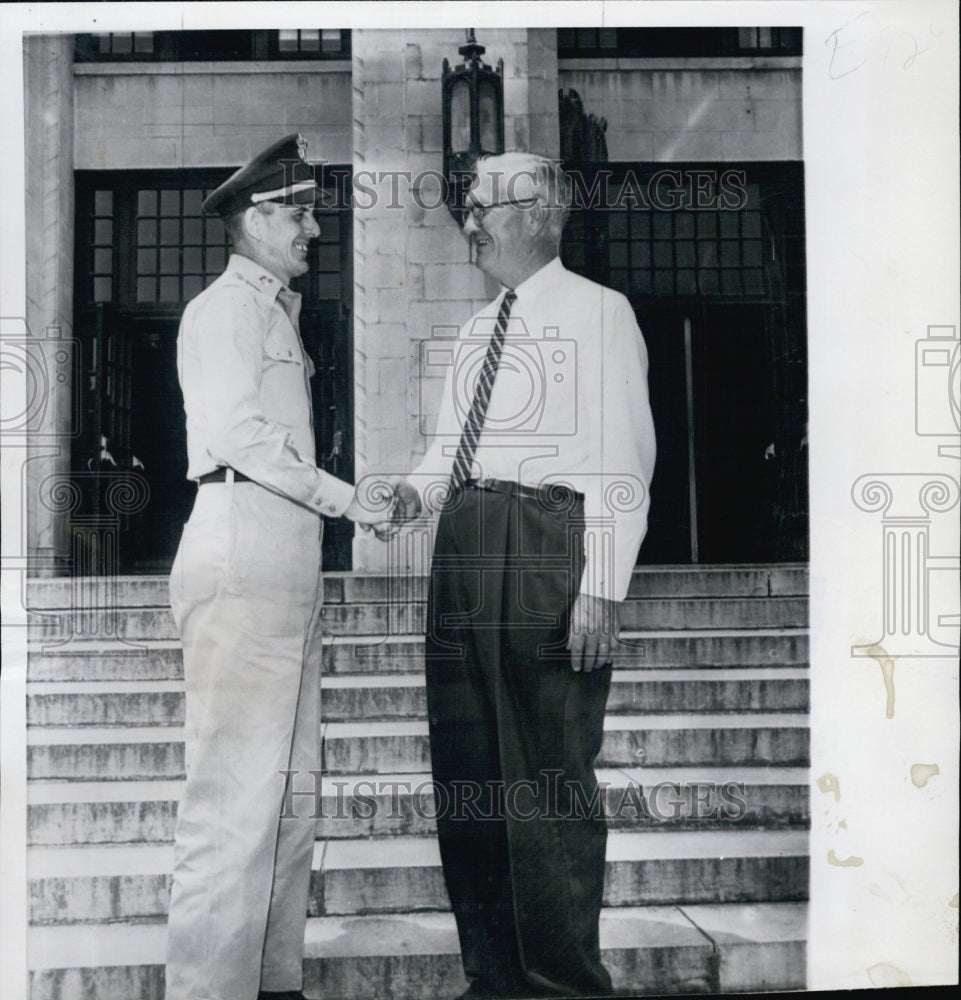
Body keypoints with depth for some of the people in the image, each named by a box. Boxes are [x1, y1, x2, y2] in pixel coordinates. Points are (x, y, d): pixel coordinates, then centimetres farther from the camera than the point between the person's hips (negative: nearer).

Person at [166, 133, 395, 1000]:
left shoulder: (277, 312, 26)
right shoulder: (227, 307, -2)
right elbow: (237, 431, -15)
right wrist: (345, 498, -12)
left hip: (291, 557, 10)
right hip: (241, 547, -9)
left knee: (292, 782, 10)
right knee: (237, 784, -9)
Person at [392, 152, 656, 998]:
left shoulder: (598, 312, 0)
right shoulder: (479, 328, 21)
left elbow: (624, 462, -8)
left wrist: (603, 589, -15)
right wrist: (416, 493, 0)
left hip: (549, 542, -7)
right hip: (465, 543, 8)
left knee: (551, 775, -3)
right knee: (465, 769, 10)